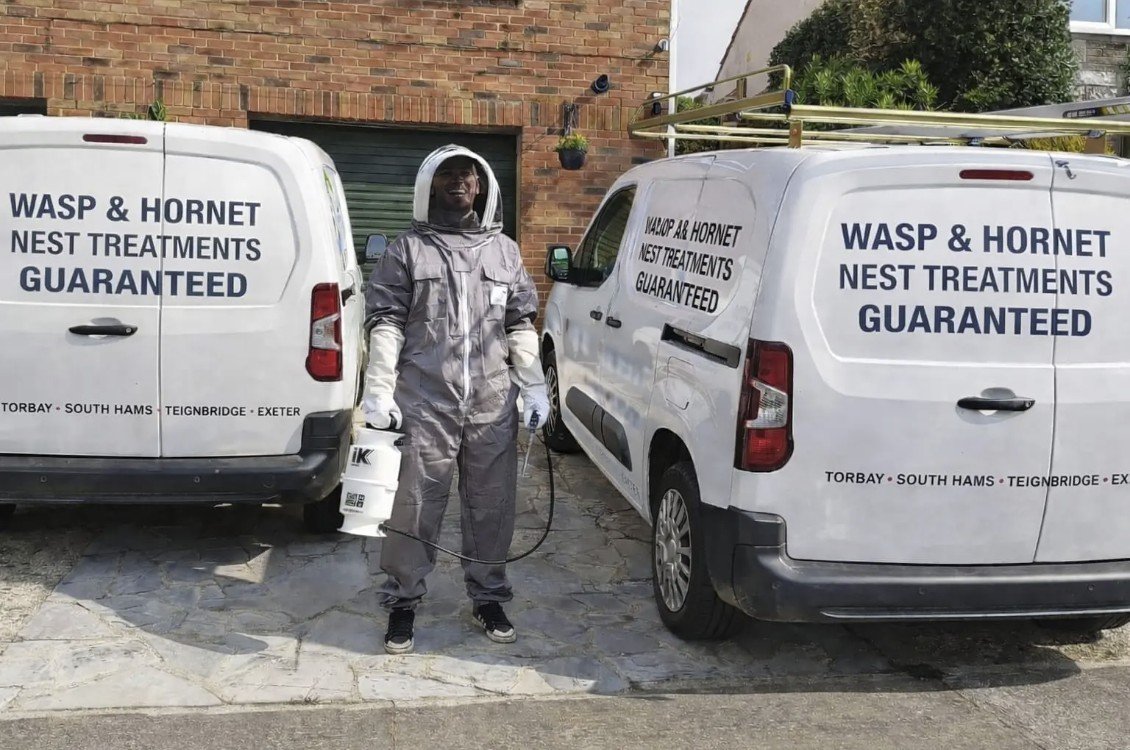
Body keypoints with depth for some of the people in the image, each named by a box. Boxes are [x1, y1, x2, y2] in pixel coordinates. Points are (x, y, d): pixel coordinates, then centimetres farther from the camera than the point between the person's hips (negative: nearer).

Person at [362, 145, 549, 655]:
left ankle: (488, 598, 27)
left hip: (493, 406, 3)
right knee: (414, 506, 2)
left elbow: (521, 325, 15)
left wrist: (533, 387, 8)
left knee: (491, 506, 10)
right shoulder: (407, 250, 4)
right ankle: (402, 603, 17)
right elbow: (386, 323, 1)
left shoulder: (504, 251, 13)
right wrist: (378, 392, -6)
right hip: (424, 405, -3)